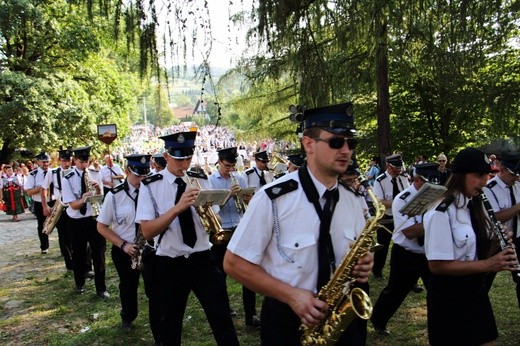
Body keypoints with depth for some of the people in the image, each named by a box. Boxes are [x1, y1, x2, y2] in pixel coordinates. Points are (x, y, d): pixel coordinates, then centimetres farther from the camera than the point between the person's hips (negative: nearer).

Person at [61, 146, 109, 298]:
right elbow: (73, 205, -14)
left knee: (99, 254, 2)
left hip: (95, 219, 1)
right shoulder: (67, 179, -9)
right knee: (78, 254, 14)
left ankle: (101, 288, 15)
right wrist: (83, 199, -34)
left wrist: (98, 189, -20)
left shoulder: (95, 175, -1)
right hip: (76, 222, -1)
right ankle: (79, 284, 36)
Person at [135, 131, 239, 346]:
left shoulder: (201, 180, 2)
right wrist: (178, 207, -28)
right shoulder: (150, 186, -7)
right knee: (171, 323, 17)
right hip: (169, 264, -1)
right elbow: (147, 232, -16)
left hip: (202, 260, 1)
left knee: (222, 318, 2)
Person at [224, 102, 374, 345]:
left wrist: (363, 266, -10)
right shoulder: (273, 198, -18)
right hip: (288, 322, -4)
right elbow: (234, 263, -14)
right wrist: (291, 295, -21)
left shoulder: (352, 202, 0)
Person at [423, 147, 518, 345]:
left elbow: (479, 251, 13)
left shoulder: (475, 207, 5)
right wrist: (487, 265, -25)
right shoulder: (441, 213, -21)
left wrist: (495, 243, -7)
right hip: (449, 296, -8)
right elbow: (437, 265, -23)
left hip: (476, 289, 8)